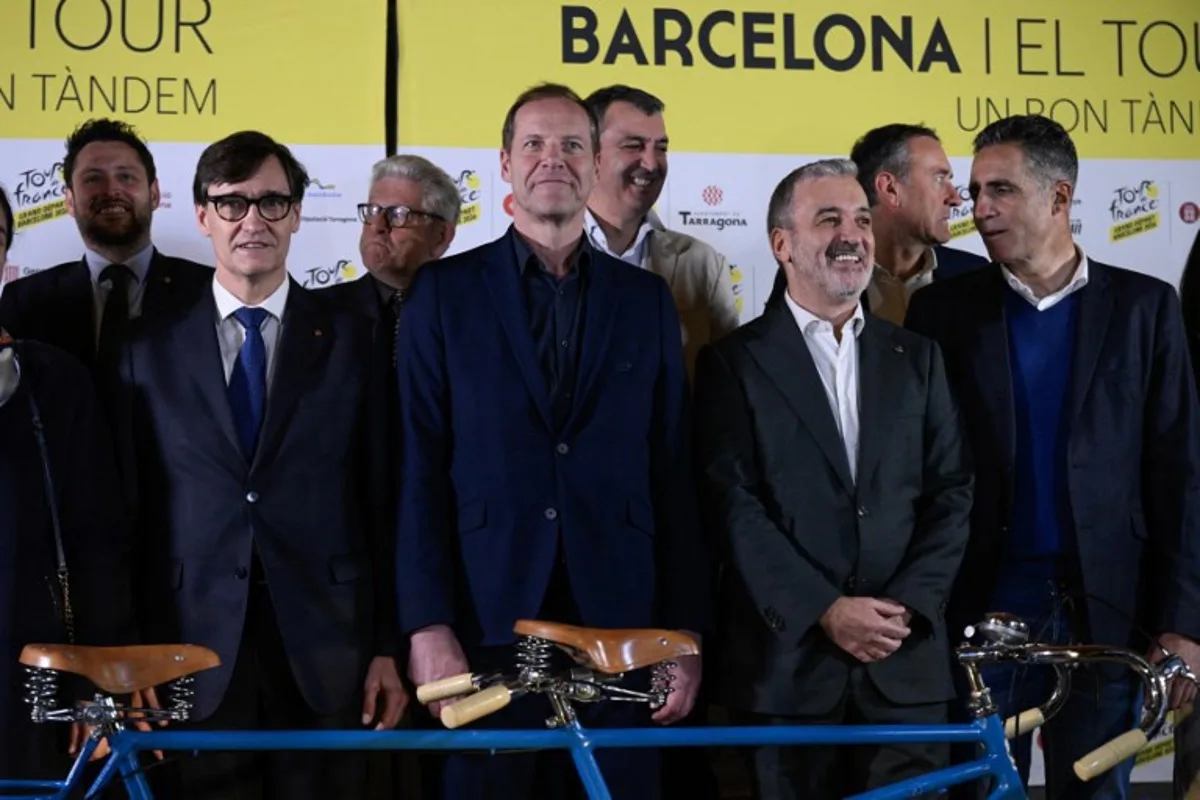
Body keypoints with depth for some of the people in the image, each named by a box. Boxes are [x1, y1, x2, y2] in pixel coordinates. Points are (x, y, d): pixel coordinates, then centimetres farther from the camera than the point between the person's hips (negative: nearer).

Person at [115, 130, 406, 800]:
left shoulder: (350, 338, 5)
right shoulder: (151, 348, 6)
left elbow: (382, 501, 3)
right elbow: (132, 513, 6)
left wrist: (388, 648, -1)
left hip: (325, 654, 0)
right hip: (197, 652, 0)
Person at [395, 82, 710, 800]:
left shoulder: (646, 298, 10)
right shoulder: (444, 291, 5)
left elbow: (674, 475, 8)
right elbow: (420, 467, -1)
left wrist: (687, 632, 3)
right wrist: (428, 626, -9)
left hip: (620, 625, 2)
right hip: (489, 626, -1)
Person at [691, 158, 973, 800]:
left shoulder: (916, 357, 14)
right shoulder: (734, 362, 2)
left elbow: (951, 493, 7)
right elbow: (733, 506, -7)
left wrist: (908, 605, -7)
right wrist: (824, 611, -14)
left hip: (907, 662, 3)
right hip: (789, 661, -2)